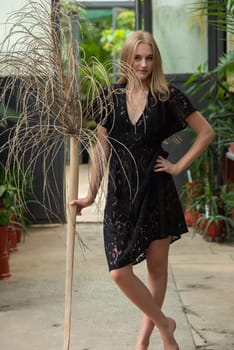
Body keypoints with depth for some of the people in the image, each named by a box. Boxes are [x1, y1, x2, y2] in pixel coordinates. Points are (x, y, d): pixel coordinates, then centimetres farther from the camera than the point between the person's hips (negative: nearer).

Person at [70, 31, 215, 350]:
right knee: (119, 272, -6)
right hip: (121, 194, 2)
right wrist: (91, 194, 2)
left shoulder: (167, 96, -4)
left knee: (157, 267, 8)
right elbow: (102, 147, 5)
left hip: (156, 192, -1)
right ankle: (164, 324, 15)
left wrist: (180, 166, -4)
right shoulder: (111, 97, 2)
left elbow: (206, 133, 0)